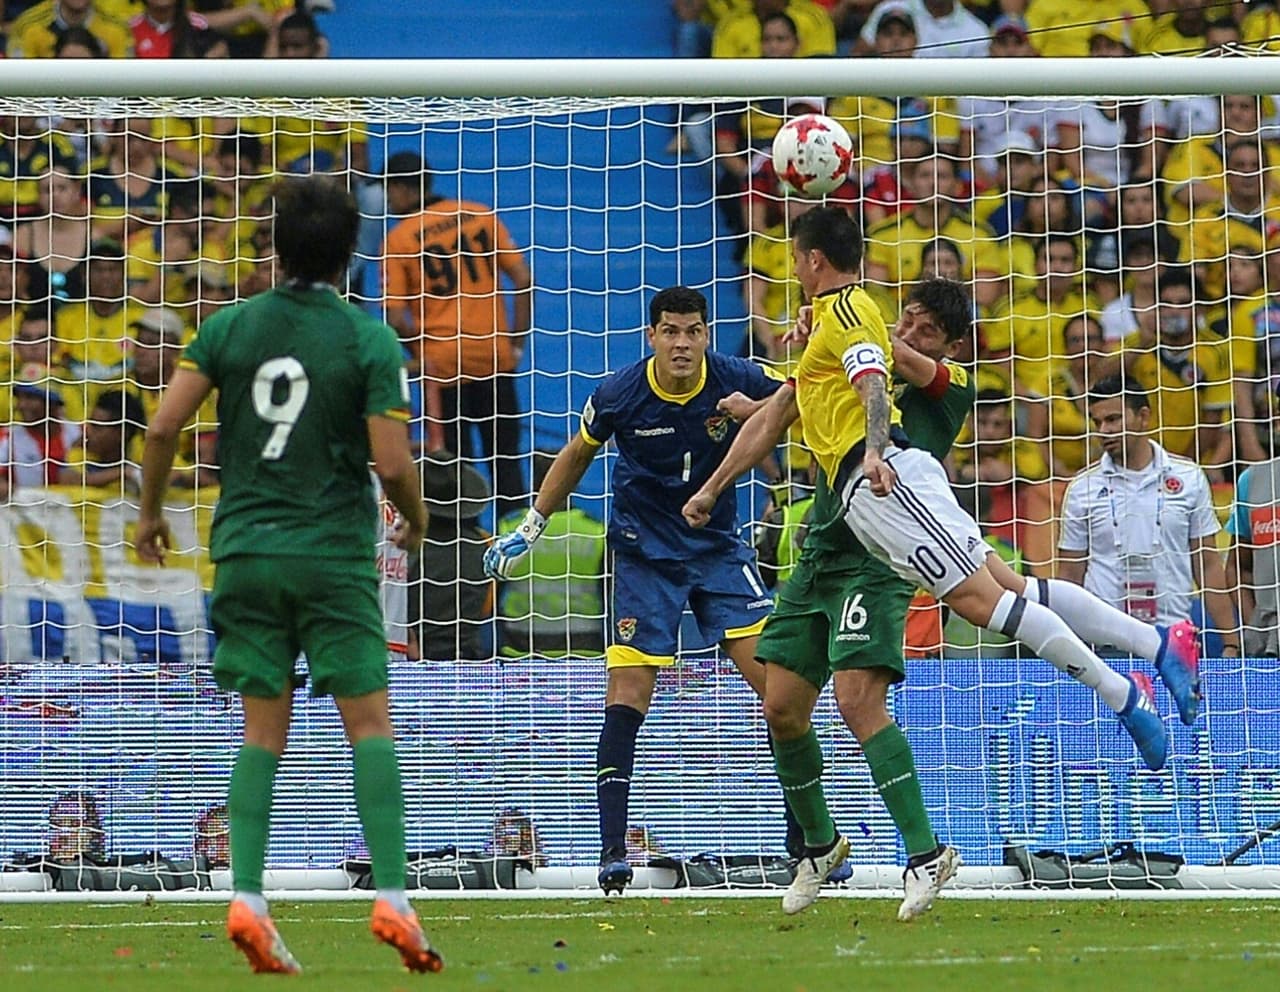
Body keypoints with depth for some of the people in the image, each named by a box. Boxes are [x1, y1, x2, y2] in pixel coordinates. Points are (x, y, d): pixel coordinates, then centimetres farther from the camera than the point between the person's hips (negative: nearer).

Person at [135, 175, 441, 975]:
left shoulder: (230, 327, 2)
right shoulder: (371, 342, -7)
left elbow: (165, 426, -3)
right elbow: (392, 462, -12)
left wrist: (151, 511, 13)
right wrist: (416, 516, 9)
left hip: (246, 549, 3)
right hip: (335, 552, -3)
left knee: (263, 731, 8)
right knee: (370, 723, 1)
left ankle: (247, 900, -5)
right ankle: (392, 900, -8)